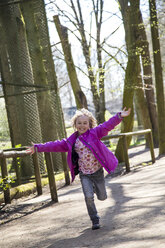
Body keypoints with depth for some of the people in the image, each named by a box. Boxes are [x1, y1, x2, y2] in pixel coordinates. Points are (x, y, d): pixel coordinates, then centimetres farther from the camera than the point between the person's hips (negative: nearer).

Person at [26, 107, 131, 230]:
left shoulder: (95, 133, -6)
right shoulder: (71, 141, 1)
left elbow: (107, 125, -17)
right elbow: (57, 145, 4)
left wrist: (120, 116, -31)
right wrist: (38, 148, 1)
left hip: (98, 171, -1)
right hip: (84, 174, 1)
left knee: (102, 197, 9)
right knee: (88, 197, -13)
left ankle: (94, 187, 45)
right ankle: (95, 220, 6)